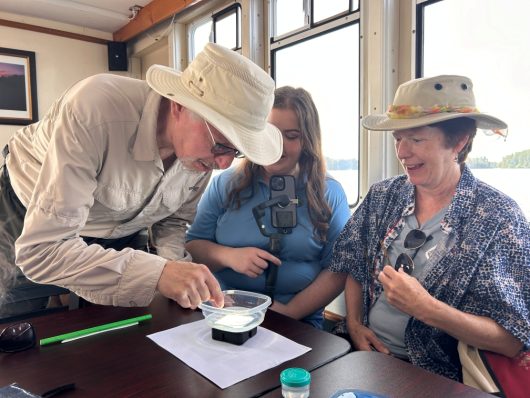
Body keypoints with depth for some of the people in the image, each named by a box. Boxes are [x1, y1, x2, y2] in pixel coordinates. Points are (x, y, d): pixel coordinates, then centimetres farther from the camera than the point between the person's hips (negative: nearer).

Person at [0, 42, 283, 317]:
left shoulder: (205, 152, -22)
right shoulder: (94, 110, -40)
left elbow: (173, 220, -5)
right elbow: (41, 251, -41)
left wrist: (175, 266, -26)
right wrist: (157, 273, -51)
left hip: (119, 234, 4)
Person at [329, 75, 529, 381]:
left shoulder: (499, 217, -10)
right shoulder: (382, 196, 2)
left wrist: (426, 308, -23)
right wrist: (354, 324, -3)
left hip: (436, 376, -4)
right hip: (362, 352, 5)